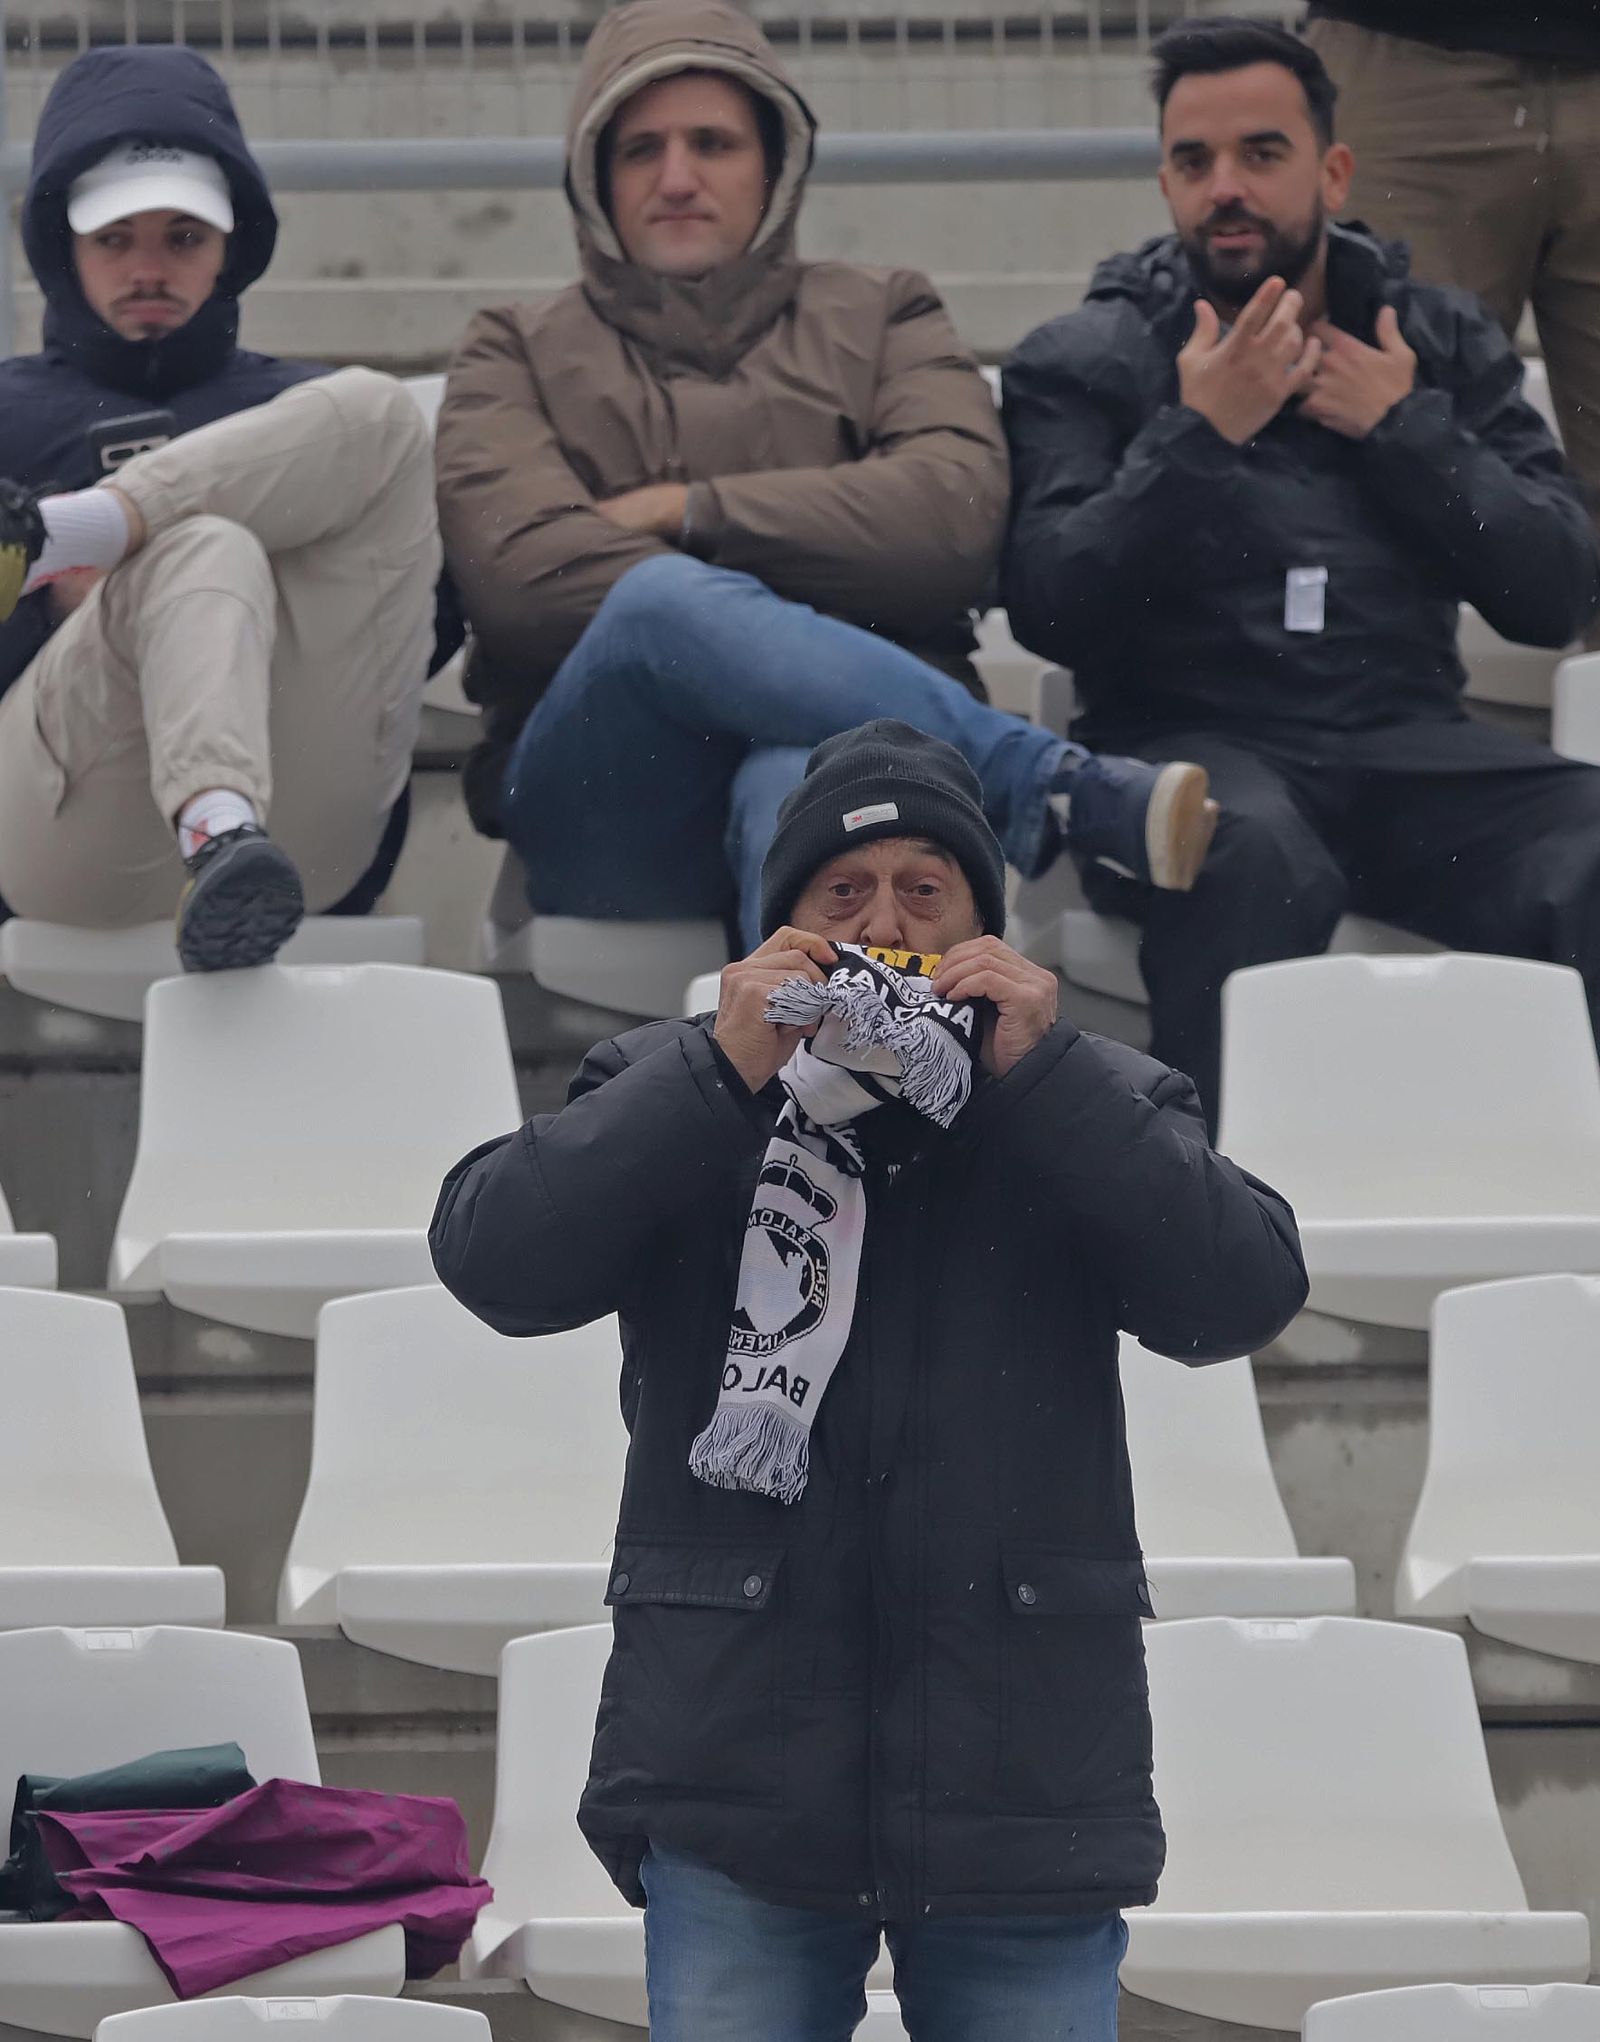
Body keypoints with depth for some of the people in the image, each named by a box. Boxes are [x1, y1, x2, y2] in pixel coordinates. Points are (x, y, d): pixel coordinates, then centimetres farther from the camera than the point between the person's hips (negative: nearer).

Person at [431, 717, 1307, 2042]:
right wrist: (723, 1076, -14)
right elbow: (496, 1259, -7)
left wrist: (1039, 1074, -12)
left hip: (1025, 1784, 1)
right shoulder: (669, 1095, 8)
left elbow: (1242, 1291, -5)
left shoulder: (1093, 1110, 10)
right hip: (739, 1785, 0)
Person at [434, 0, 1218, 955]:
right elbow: (518, 571, 1)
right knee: (665, 600, -36)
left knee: (804, 779, -40)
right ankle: (1082, 795, -38)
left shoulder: (880, 318, 26)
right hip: (608, 796, 0)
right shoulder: (519, 354, 24)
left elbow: (956, 519, 2)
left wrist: (686, 513, 0)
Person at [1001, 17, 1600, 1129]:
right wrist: (1199, 435, -12)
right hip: (1188, 737, -2)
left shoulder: (1443, 341, 17)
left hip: (1410, 743, 3)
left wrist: (1406, 429, -1)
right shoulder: (1080, 363, 9)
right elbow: (1051, 611, -6)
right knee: (1255, 854, -39)